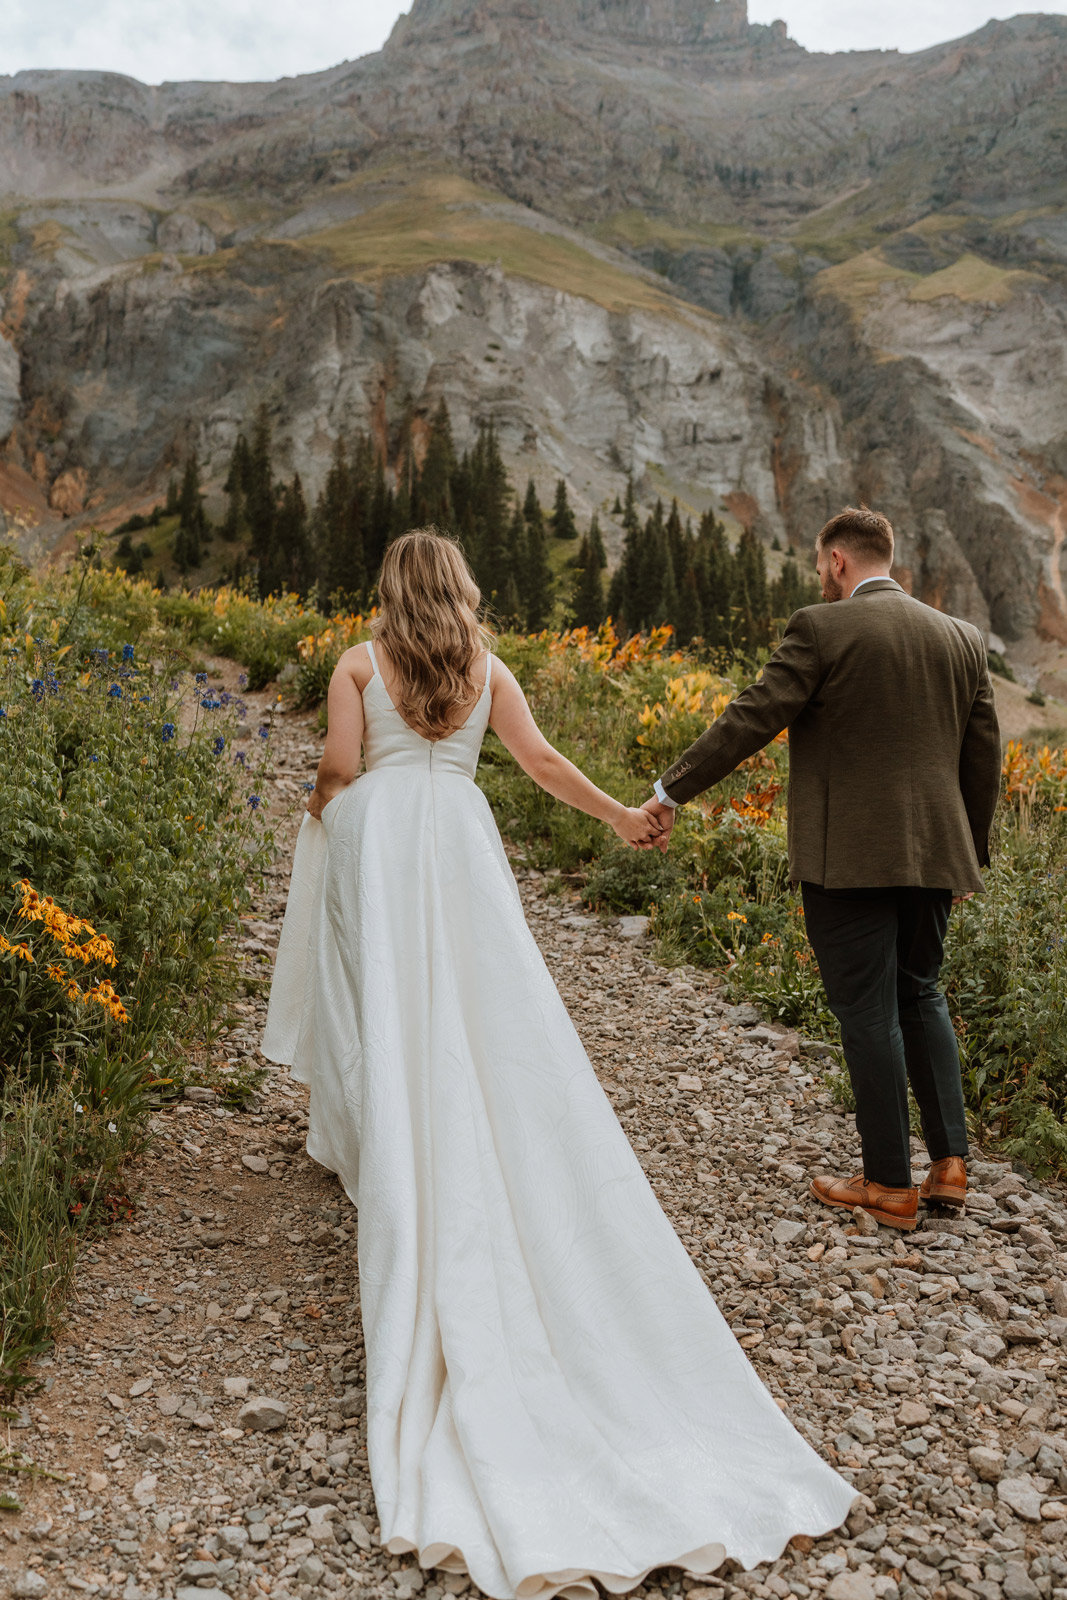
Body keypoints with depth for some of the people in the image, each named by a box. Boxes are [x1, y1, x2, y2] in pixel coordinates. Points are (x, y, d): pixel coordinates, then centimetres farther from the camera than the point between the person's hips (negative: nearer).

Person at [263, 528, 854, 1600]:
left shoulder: (358, 663, 8)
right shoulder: (485, 669, 13)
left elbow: (338, 764, -1)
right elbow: (540, 761, 5)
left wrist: (322, 804, 21)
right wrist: (621, 818, 14)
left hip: (376, 833, -1)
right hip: (460, 839, 1)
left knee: (392, 1019, 4)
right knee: (495, 1026, 3)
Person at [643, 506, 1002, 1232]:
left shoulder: (823, 629, -9)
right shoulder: (963, 638, 9)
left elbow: (752, 719, -13)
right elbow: (984, 756, 12)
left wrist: (671, 792, -5)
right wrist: (971, 852, 21)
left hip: (851, 858, -6)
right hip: (933, 853, 6)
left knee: (869, 1013, 3)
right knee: (920, 995, 21)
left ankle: (890, 1184, 13)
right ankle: (951, 1161, 21)